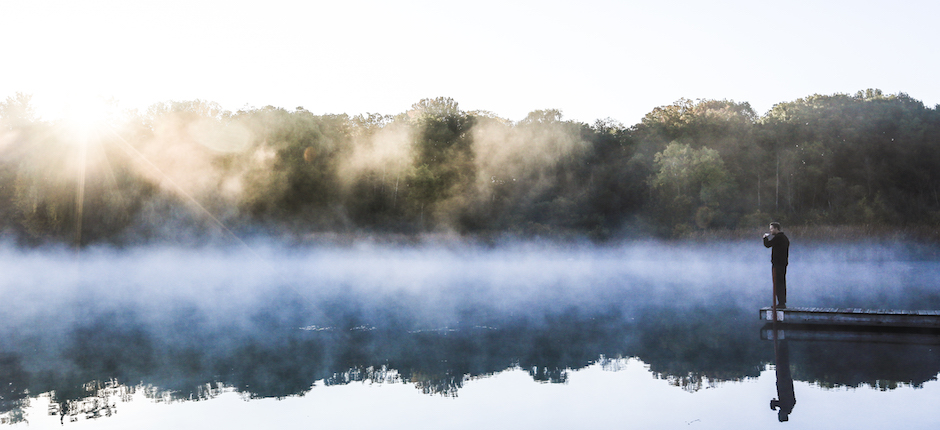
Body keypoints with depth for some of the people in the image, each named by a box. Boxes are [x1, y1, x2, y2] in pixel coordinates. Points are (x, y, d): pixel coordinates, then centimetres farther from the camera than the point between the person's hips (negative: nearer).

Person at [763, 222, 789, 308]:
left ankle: (781, 303, -10)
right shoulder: (785, 237, 17)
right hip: (784, 263, 10)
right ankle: (783, 302, 17)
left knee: (777, 283, -8)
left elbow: (767, 245, -16)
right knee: (782, 283, 13)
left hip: (777, 264, -10)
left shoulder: (778, 237, -14)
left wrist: (765, 237, 1)